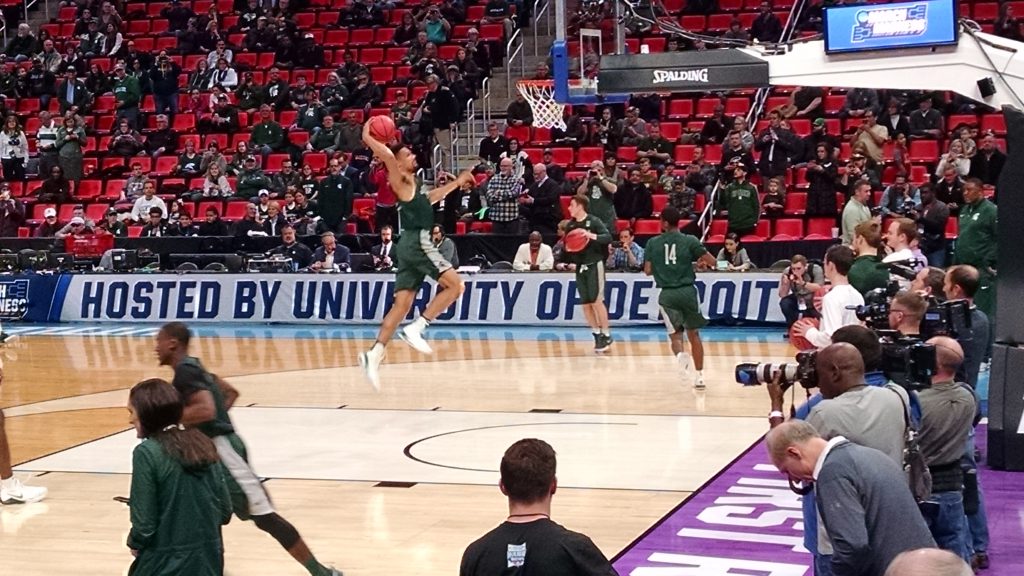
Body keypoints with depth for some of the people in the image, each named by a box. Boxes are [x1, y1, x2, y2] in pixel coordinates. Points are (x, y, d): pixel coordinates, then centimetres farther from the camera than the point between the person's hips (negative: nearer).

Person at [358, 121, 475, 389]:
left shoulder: (412, 183, 23)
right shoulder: (401, 180, -4)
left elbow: (430, 198, 42)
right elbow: (387, 156, -24)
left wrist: (457, 182, 47)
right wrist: (366, 137, -13)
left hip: (412, 244, 9)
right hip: (417, 241, -9)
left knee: (401, 304, 2)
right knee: (455, 285, -9)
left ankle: (374, 355, -8)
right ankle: (416, 328, -15)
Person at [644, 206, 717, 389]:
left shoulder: (653, 243, 1)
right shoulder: (690, 241, -2)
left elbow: (648, 271, 2)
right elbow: (712, 262, -4)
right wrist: (701, 261, 18)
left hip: (667, 294, 0)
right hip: (688, 291, 0)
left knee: (675, 334, 10)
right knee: (694, 334, 14)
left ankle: (681, 355, -23)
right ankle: (699, 376, 15)